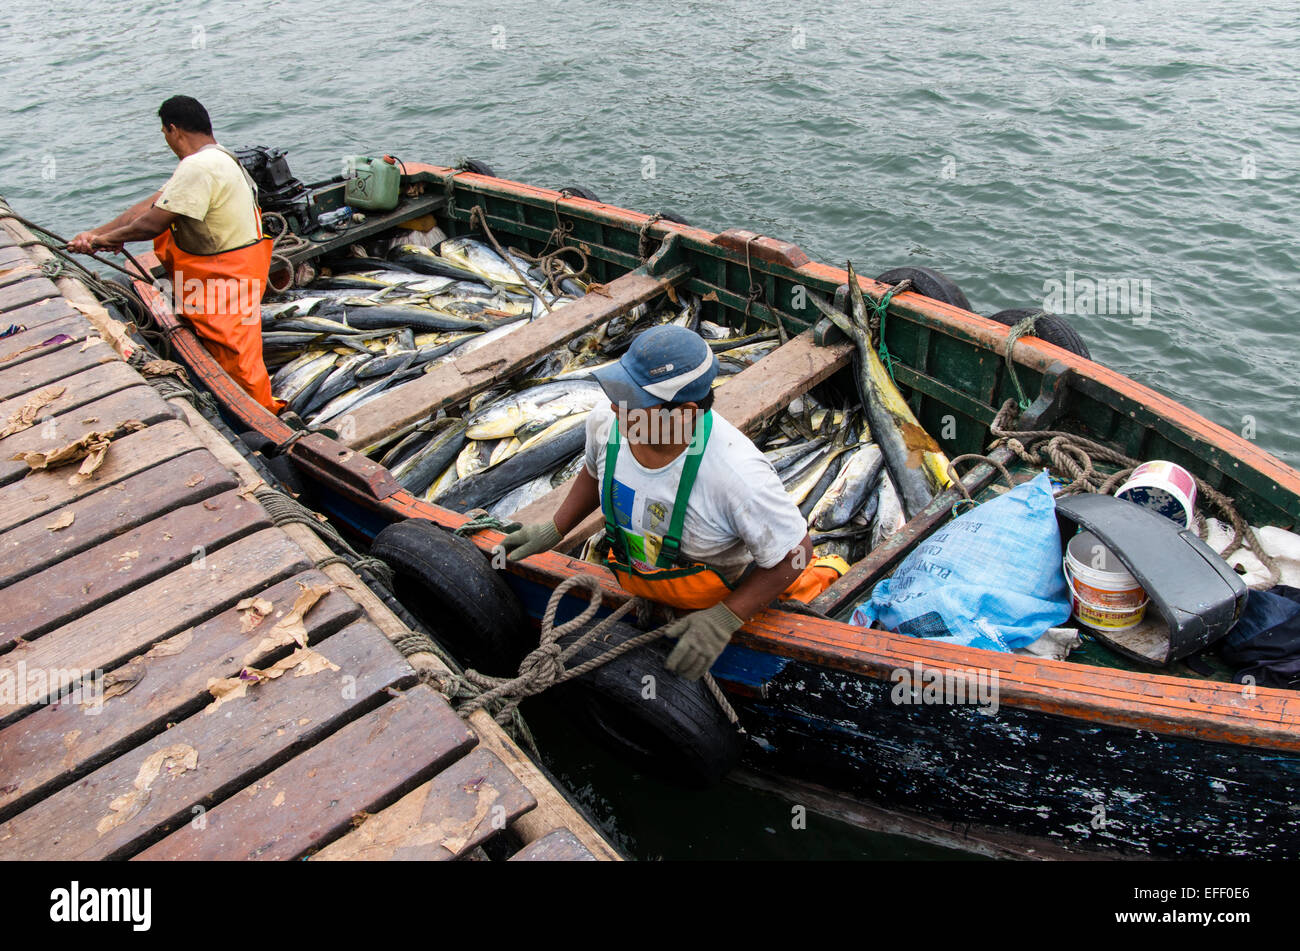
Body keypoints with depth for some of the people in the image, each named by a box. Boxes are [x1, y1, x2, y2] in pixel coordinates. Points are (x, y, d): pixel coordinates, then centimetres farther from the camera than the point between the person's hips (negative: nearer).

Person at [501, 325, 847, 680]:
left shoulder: (737, 473, -43)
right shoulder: (606, 422, -25)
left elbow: (793, 552, -28)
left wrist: (724, 620, -31)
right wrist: (553, 530, -2)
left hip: (725, 594, -5)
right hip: (636, 585, 6)